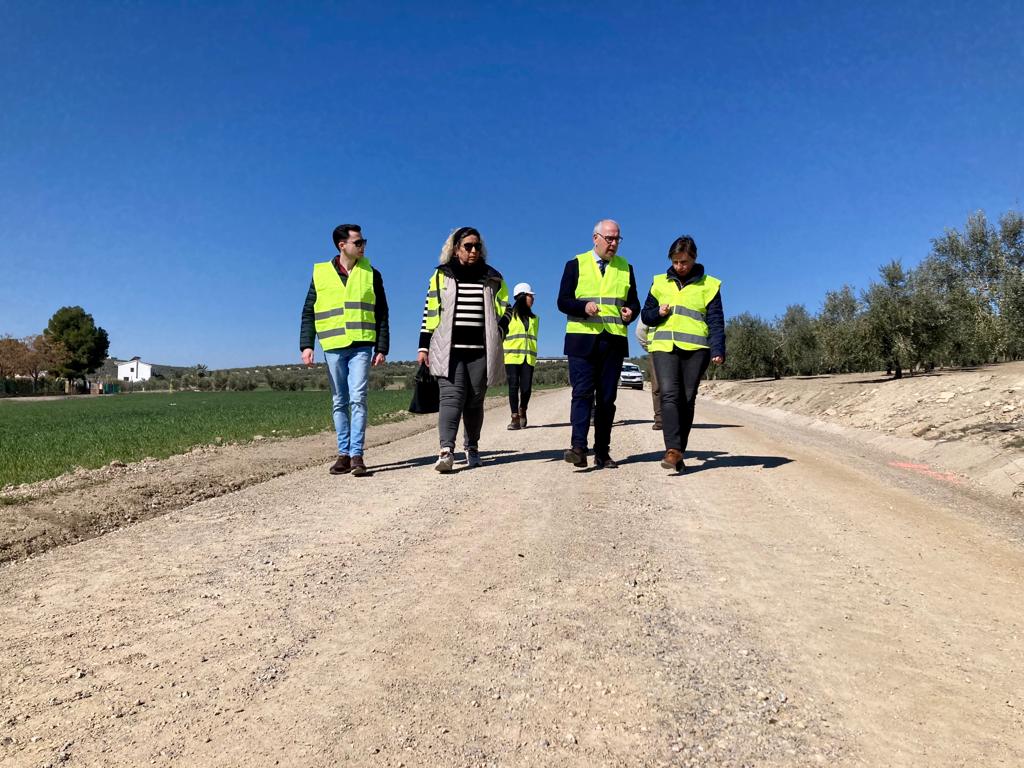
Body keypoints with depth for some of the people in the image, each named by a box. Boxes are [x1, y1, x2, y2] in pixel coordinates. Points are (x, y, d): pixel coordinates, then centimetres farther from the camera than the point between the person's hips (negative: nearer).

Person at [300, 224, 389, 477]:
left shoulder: (371, 274, 6)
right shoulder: (320, 274, 7)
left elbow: (381, 314, 8)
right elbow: (308, 313, 8)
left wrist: (382, 348, 2)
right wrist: (306, 345, -2)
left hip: (361, 346, -1)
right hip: (333, 347, 1)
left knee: (358, 399, -10)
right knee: (339, 403, 7)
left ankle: (356, 455, -6)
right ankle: (343, 453, 15)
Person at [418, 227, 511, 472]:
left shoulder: (492, 278, 13)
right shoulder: (442, 276, 9)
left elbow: (505, 310, 20)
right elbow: (430, 312, 9)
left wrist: (498, 332, 2)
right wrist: (424, 346, 4)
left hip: (481, 351, 2)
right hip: (449, 350, -2)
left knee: (474, 401, 7)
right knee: (451, 398, -14)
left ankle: (472, 447, 22)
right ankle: (446, 451, -22)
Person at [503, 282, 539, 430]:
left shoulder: (534, 318, 18)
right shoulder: (510, 314, 3)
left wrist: (534, 355, 12)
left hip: (529, 357, 3)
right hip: (512, 356, -3)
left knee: (526, 387, -3)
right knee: (513, 386, -6)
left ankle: (522, 410, 23)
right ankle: (515, 417, 0)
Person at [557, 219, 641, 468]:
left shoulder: (625, 268, 16)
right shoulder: (576, 264, 7)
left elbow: (634, 303, 18)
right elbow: (563, 302, 2)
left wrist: (630, 313, -5)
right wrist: (583, 307, -18)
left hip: (614, 341, 3)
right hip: (582, 339, -3)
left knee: (607, 397, 4)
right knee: (582, 393, -12)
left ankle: (602, 452, 9)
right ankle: (578, 447, -16)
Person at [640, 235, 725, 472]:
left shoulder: (708, 285, 9)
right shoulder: (660, 283, 14)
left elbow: (716, 321, 3)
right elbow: (645, 315, 19)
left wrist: (718, 350, -11)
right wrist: (658, 313, -4)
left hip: (695, 349, 0)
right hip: (664, 346, 1)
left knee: (687, 401, 2)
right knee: (669, 395, -16)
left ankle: (679, 453, 10)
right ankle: (673, 449, -23)